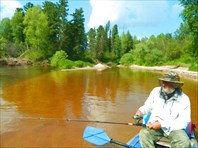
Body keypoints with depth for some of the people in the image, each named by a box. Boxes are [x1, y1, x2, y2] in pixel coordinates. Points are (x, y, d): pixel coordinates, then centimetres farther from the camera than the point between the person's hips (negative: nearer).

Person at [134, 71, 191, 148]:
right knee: (144, 133, -29)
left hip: (174, 128, -1)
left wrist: (162, 124, -21)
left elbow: (183, 122, -12)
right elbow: (147, 106, 14)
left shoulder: (184, 99, -8)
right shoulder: (156, 91, 0)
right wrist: (140, 111, -8)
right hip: (154, 126, 1)